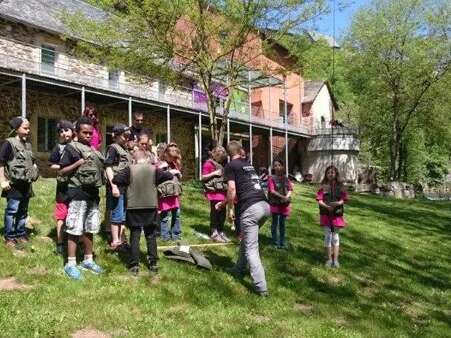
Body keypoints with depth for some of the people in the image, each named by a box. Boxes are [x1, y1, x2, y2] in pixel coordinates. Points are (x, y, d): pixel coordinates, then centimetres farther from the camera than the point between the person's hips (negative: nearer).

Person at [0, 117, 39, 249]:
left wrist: (35, 172, 12)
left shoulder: (28, 145, 14)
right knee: (12, 211, -3)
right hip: (14, 184, -7)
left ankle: (21, 235, 23)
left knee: (23, 211, 13)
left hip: (26, 184, 7)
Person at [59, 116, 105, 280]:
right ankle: (70, 264, 3)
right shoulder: (71, 147, -2)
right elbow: (62, 171, -5)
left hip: (93, 192, 7)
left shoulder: (93, 150, 16)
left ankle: (88, 260, 23)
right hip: (78, 193, -7)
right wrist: (77, 164, -17)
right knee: (75, 229, -4)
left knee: (90, 229, 13)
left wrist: (102, 170, 4)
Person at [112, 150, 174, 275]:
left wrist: (126, 183, 10)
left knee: (135, 235, 5)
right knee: (151, 235, 11)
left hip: (134, 207, -1)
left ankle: (134, 265, 4)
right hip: (151, 206, 1)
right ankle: (153, 263, 14)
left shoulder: (130, 169, -3)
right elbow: (169, 176, 4)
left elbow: (115, 179, -5)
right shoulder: (153, 169, 0)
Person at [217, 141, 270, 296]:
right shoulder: (248, 164, 26)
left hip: (250, 208, -7)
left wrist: (230, 209, 9)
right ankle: (239, 269, 41)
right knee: (246, 239, 27)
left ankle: (261, 288, -2)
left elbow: (232, 189, -7)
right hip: (265, 206, 8)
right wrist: (224, 203, 44)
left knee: (251, 249, -1)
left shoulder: (230, 166, 5)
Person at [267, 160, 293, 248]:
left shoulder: (285, 178, 8)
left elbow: (290, 189, 5)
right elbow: (272, 191, -14)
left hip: (284, 204, 4)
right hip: (275, 203, -4)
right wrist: (282, 196, -23)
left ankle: (282, 241, 21)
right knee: (275, 223, 4)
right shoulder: (271, 178, -6)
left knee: (282, 223, 12)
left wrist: (287, 196, -15)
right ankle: (275, 241, 13)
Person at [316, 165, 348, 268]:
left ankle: (335, 260, 13)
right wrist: (327, 206, -21)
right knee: (328, 235, 2)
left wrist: (338, 203, -21)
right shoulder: (323, 186, 0)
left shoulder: (340, 186, 2)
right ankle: (329, 259, 11)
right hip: (326, 213, -1)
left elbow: (344, 199, 0)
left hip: (337, 214, 1)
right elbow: (319, 200, -5)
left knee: (335, 236, 7)